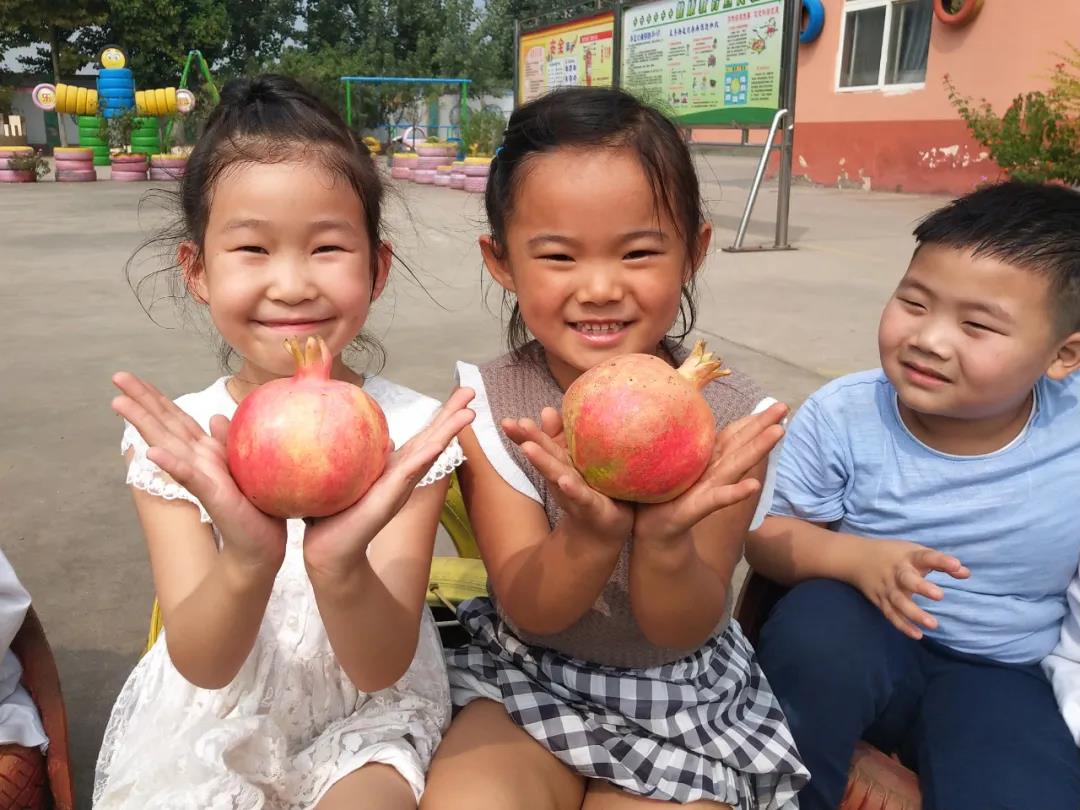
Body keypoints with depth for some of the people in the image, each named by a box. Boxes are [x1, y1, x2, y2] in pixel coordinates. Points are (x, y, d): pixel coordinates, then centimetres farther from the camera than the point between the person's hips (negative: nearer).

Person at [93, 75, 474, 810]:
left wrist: (339, 567, -39)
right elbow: (203, 666, -16)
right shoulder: (176, 441, -11)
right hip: (207, 725, 2)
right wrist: (246, 561, -36)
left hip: (364, 720, -2)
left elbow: (381, 670, -18)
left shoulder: (410, 431, -15)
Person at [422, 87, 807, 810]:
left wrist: (666, 540, -39)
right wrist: (589, 535, -41)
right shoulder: (488, 402, -15)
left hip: (686, 700, 1)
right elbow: (528, 611, -19)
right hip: (525, 678, 0)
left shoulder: (731, 414, -17)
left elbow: (684, 631, -16)